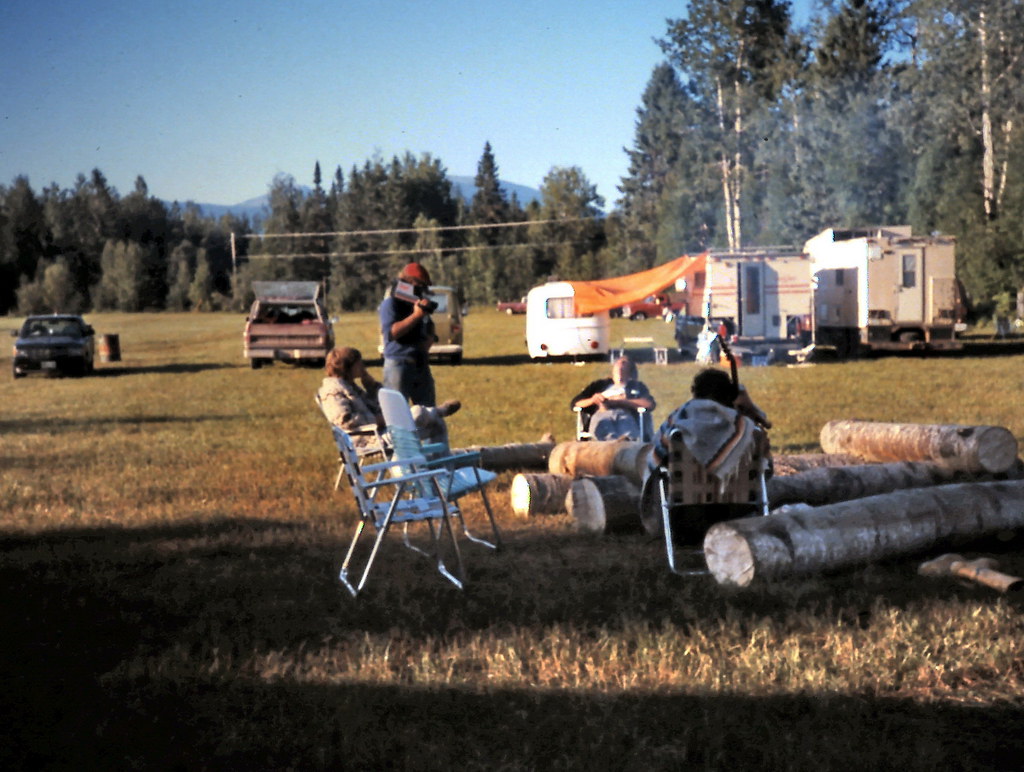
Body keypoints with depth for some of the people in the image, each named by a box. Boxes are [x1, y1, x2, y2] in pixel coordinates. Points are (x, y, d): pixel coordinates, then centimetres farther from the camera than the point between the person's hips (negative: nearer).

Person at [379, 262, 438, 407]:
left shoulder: (419, 303, 15)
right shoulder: (391, 304, -6)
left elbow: (429, 333, 24)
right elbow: (391, 332, -20)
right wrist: (416, 315, -20)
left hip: (421, 365, 8)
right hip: (398, 365, -7)